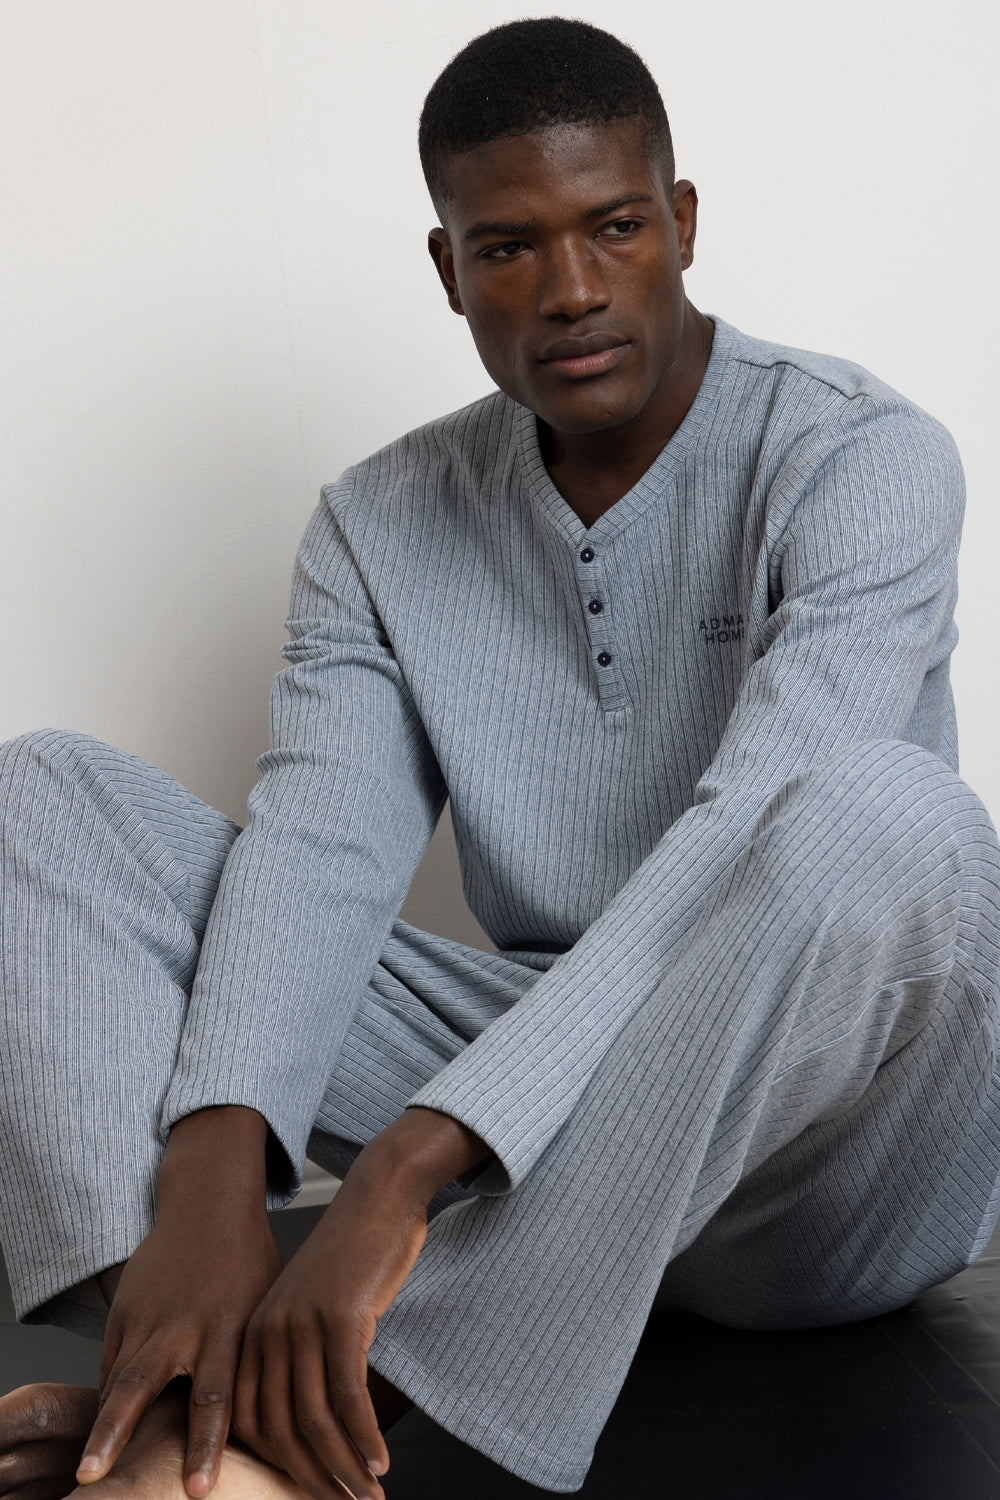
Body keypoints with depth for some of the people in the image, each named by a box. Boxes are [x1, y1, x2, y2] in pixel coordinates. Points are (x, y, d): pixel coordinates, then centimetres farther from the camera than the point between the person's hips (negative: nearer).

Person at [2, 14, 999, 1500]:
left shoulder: (862, 458, -10)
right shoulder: (382, 524, 5)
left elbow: (752, 836, -26)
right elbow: (318, 851, -9)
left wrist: (406, 1166, -34)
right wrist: (212, 1171, -29)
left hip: (827, 1151, -3)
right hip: (536, 1094, 4)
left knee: (880, 818, -38)